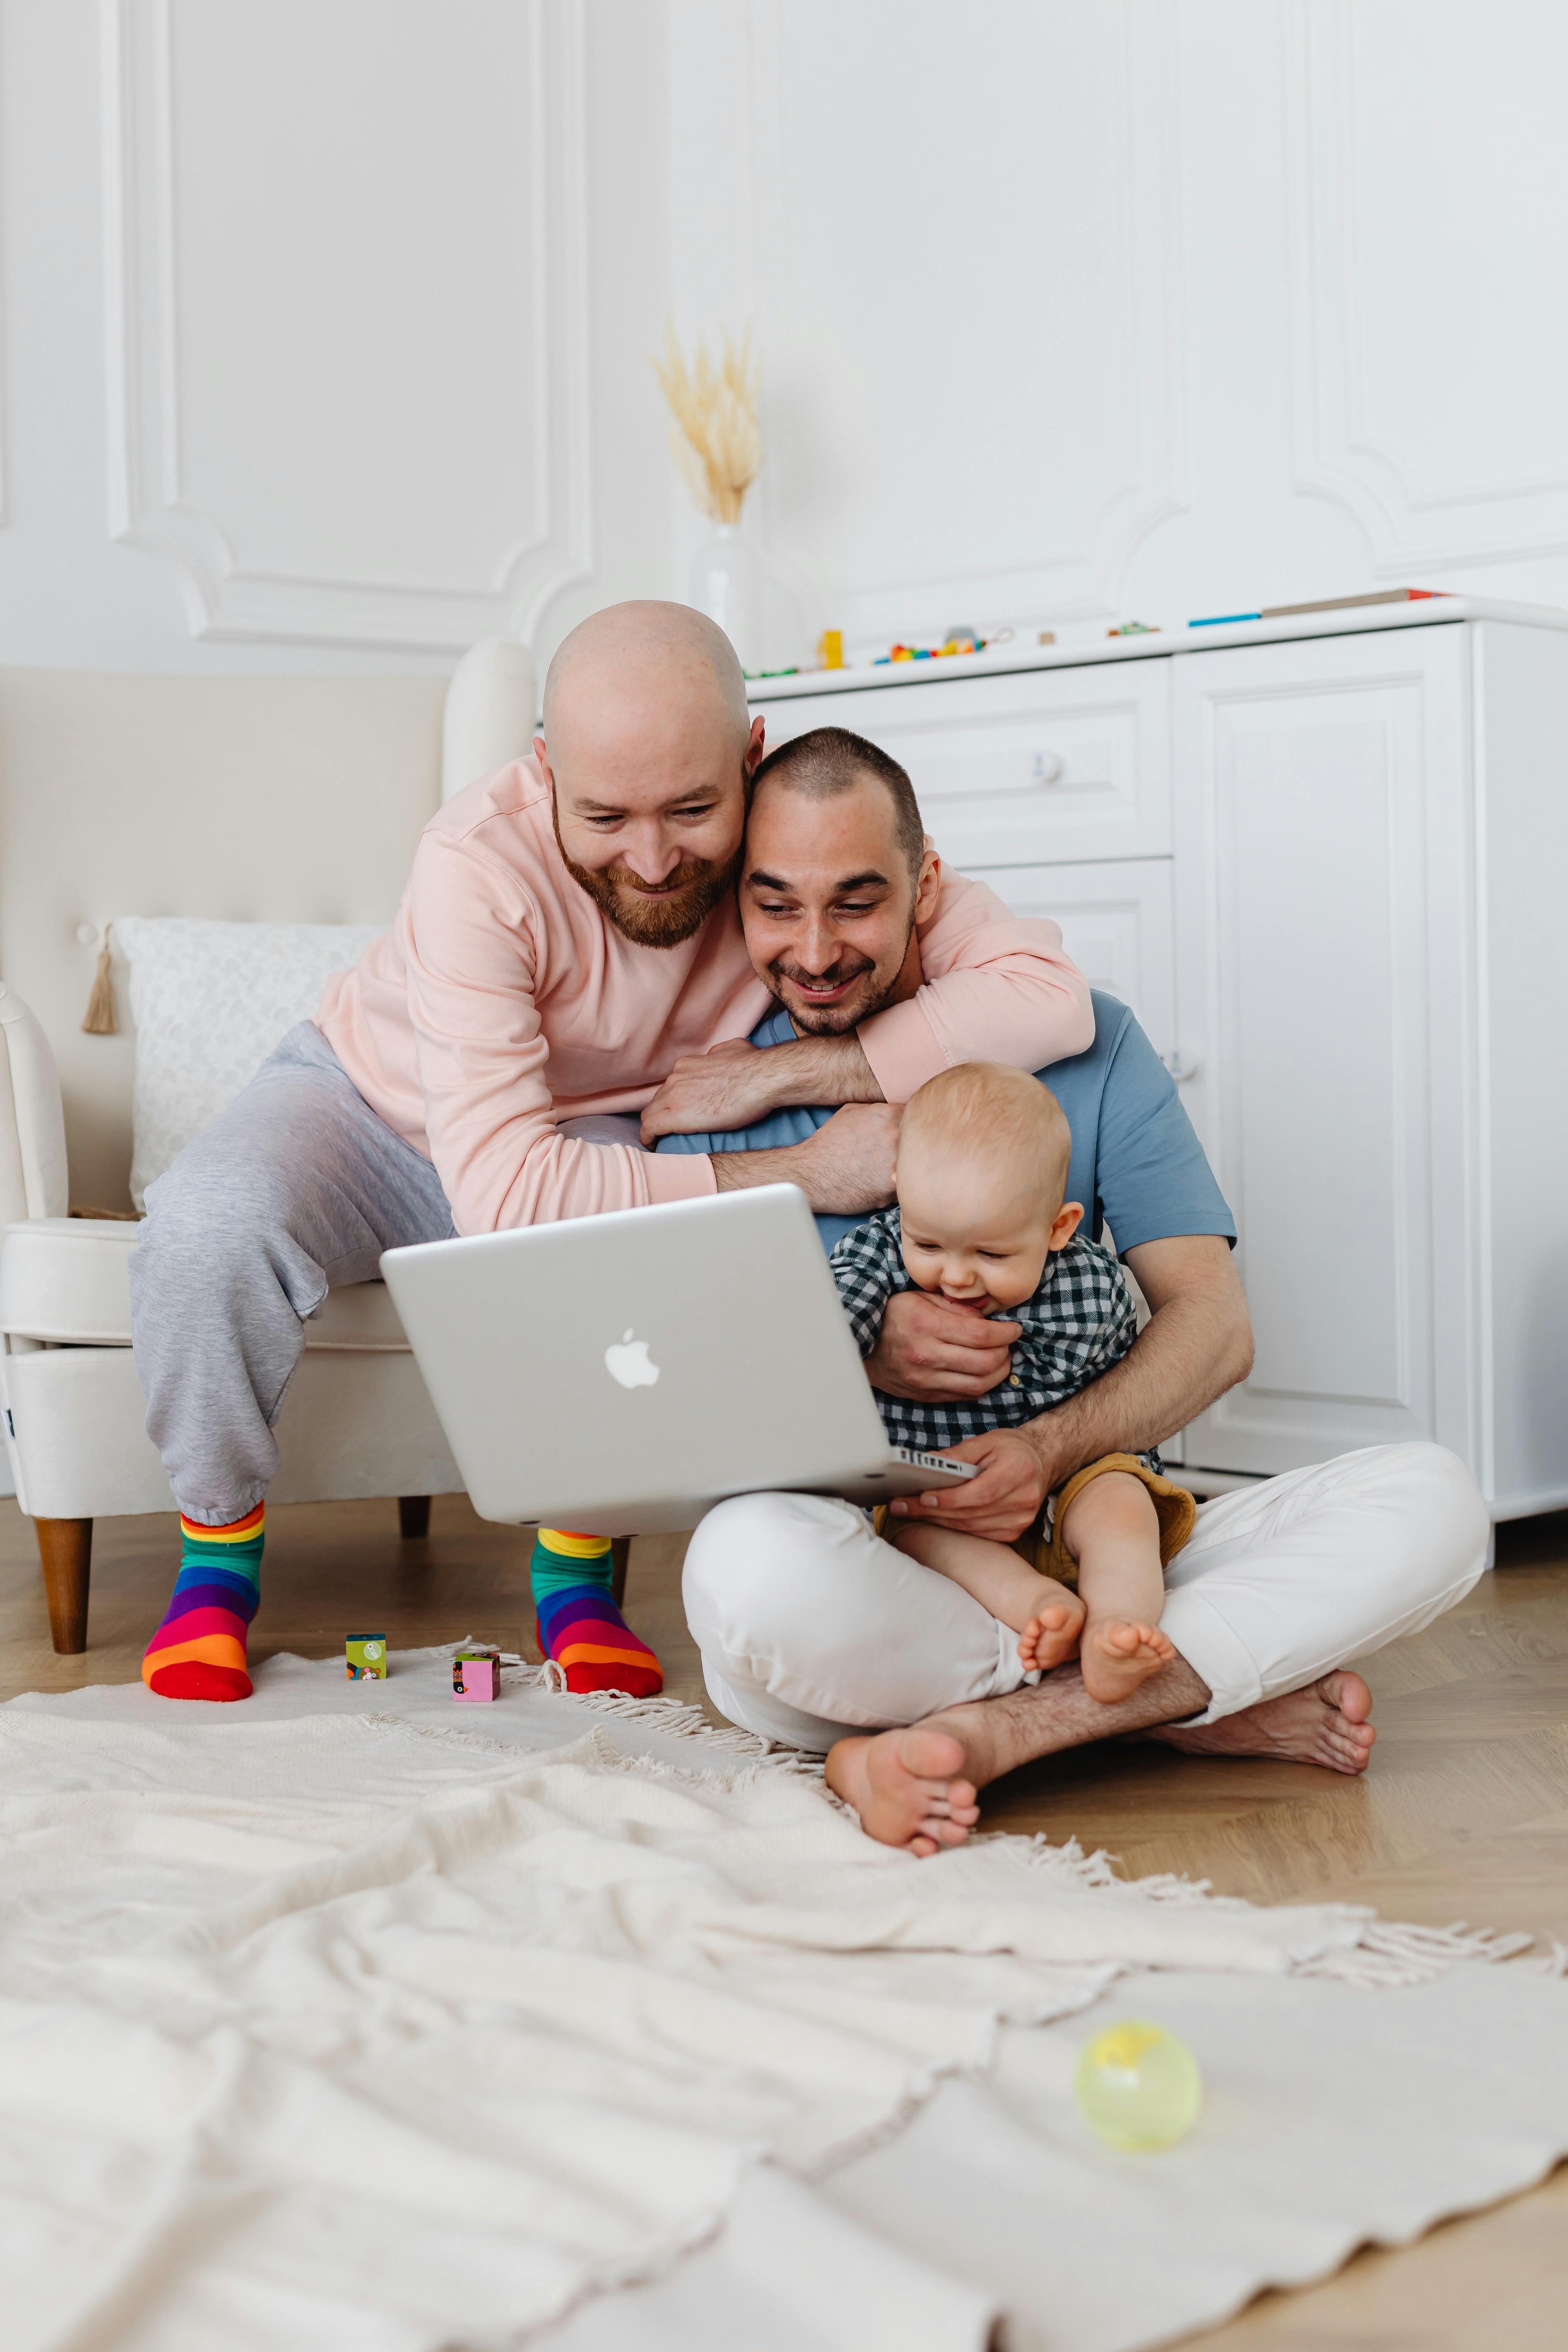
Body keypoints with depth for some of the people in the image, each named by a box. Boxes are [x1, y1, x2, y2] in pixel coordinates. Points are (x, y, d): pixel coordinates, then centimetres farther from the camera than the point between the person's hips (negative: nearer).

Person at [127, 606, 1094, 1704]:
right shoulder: (483, 864, -36)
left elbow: (1052, 996, -33)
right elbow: (502, 1197, -42)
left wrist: (782, 1073, -36)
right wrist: (801, 1174, -41)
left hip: (587, 1138, 2)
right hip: (372, 1108, -2)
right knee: (209, 1228, -33)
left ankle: (575, 1571, -4)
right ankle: (218, 1556, -6)